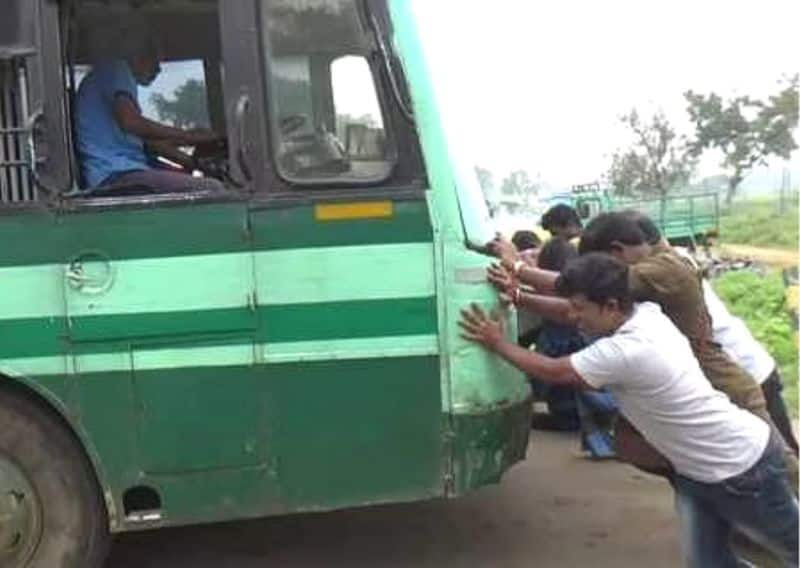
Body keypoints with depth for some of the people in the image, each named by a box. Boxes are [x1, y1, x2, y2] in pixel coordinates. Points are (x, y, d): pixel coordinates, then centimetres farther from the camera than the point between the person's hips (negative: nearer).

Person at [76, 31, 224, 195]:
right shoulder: (116, 68, -1)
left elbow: (145, 139, 27)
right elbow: (130, 122, -19)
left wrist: (192, 162, 19)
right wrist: (187, 136, -14)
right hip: (117, 174, -11)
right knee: (212, 189, -20)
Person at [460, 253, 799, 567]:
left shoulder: (625, 352, -33)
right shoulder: (644, 313, -7)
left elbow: (552, 372, -20)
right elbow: (572, 309, 8)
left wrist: (497, 343, -9)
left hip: (742, 468, -8)